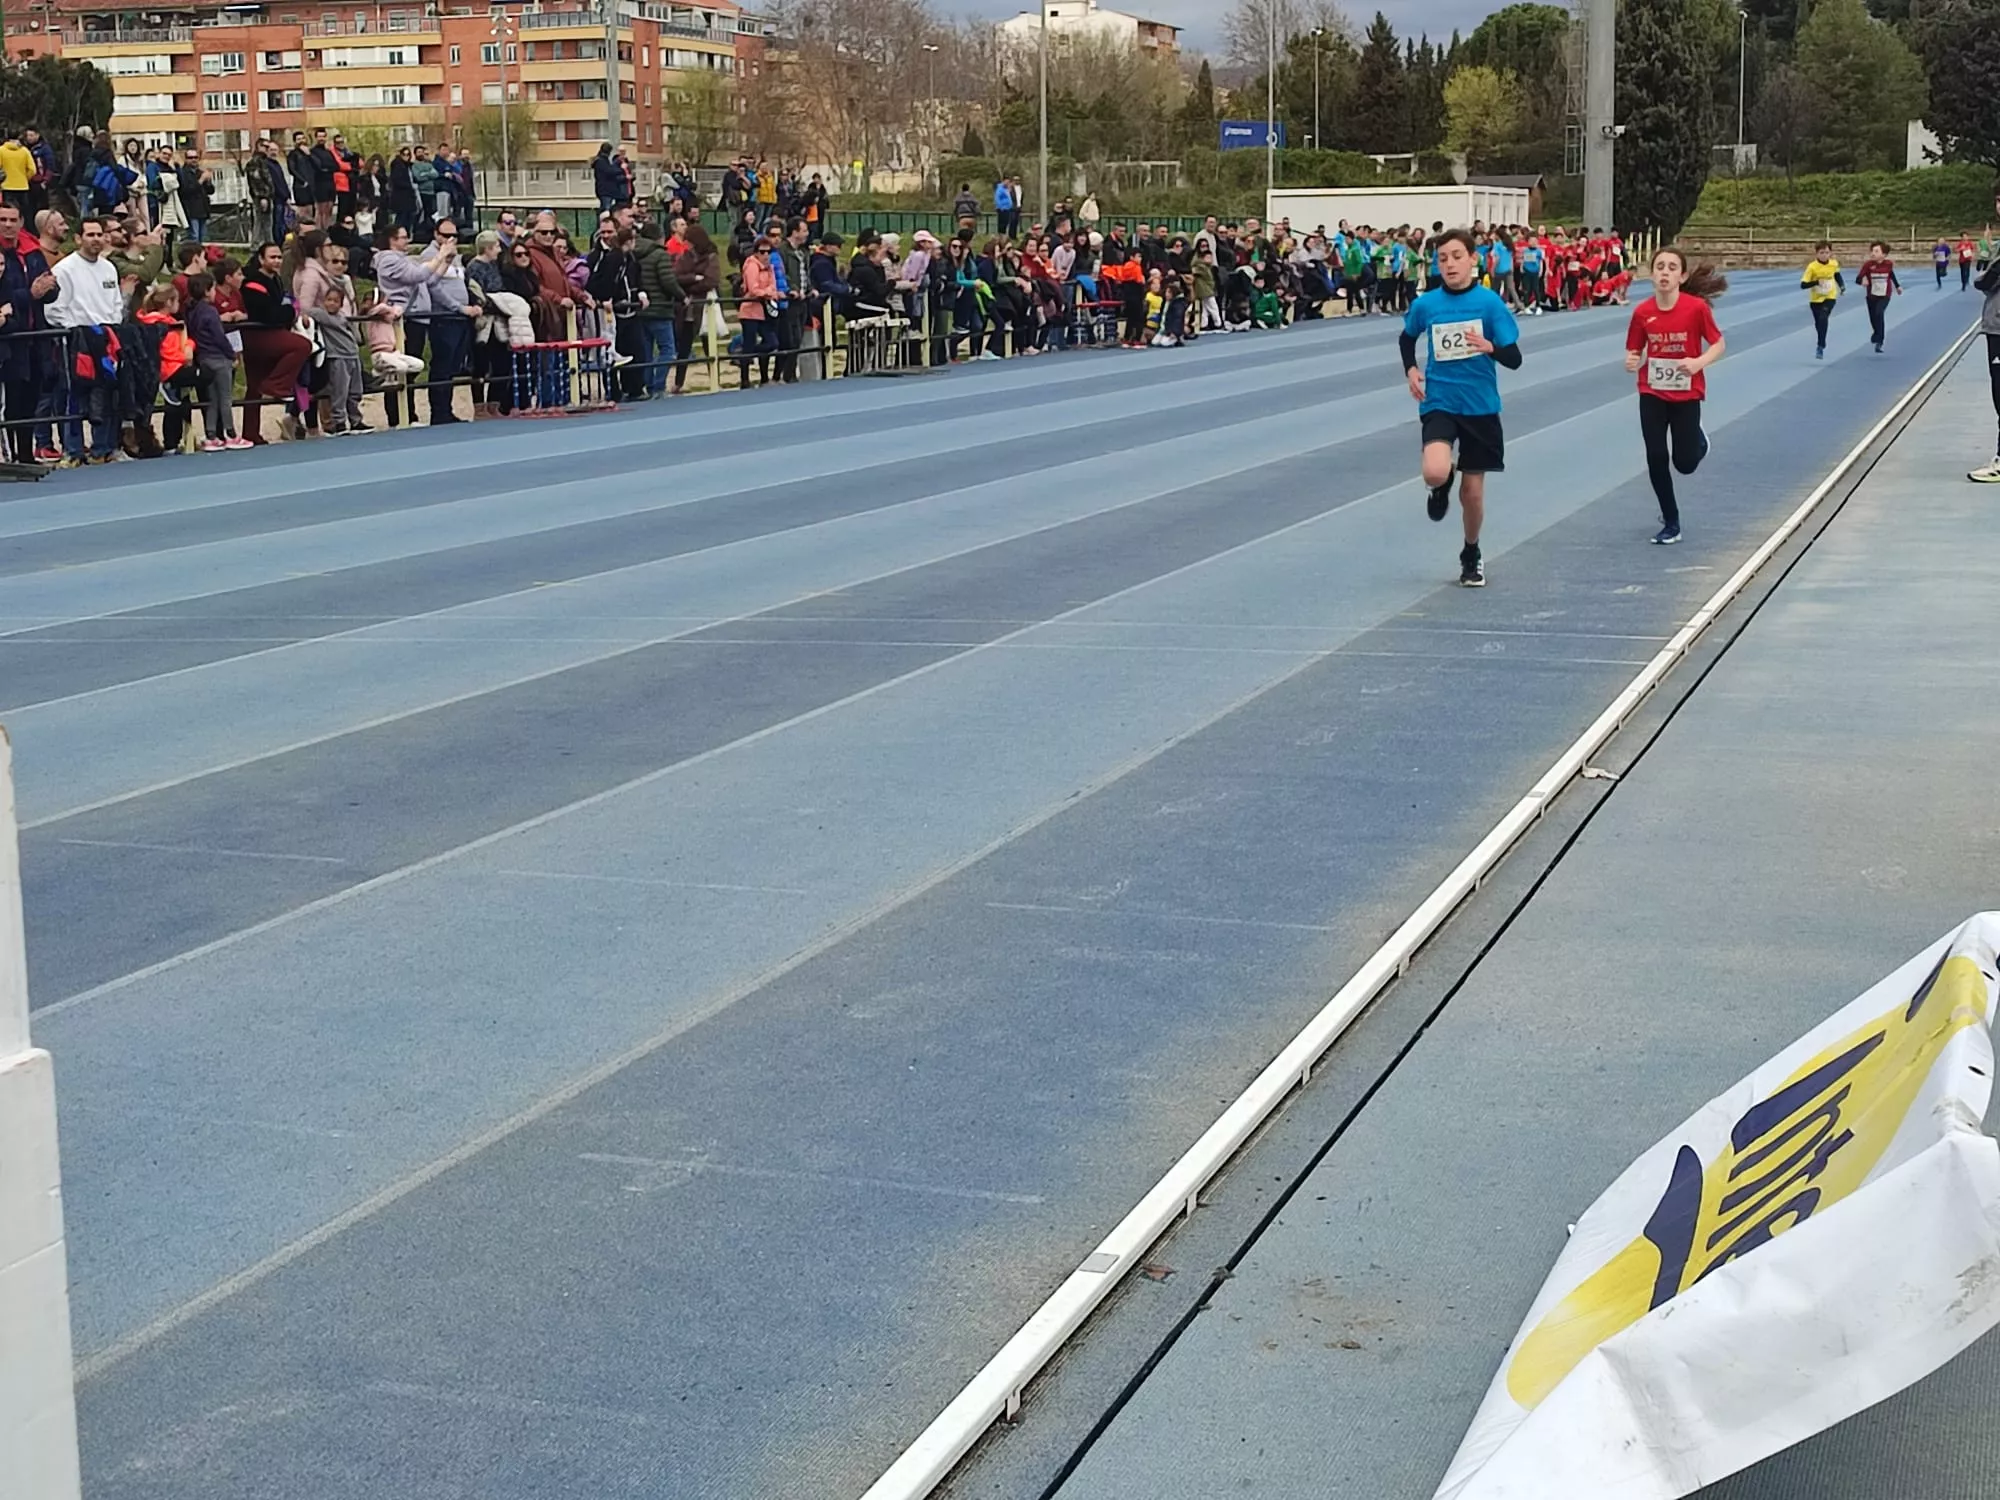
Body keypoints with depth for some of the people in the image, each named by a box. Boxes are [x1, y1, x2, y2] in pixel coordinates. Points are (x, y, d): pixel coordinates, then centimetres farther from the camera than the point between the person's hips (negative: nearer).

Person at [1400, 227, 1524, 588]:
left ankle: (1471, 556, 33)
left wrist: (1490, 347, -30)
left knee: (1472, 491, 6)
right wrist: (1411, 369, 3)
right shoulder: (1425, 304, -2)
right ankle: (1441, 487, 13)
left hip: (1480, 406, 0)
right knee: (1435, 473, -26)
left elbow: (1514, 359, -10)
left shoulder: (1490, 302, -8)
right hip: (1438, 403, 0)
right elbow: (1407, 338, 20)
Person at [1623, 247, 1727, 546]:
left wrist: (1699, 362, -25)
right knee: (1656, 458, -2)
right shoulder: (1642, 312, -10)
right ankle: (1671, 523, 16)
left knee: (1685, 463, 1)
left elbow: (1718, 344, -6)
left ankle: (1698, 440, 40)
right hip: (1652, 394, 2)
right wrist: (1631, 362, -23)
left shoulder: (1697, 307, -17)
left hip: (1687, 394, -2)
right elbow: (1634, 352, 0)